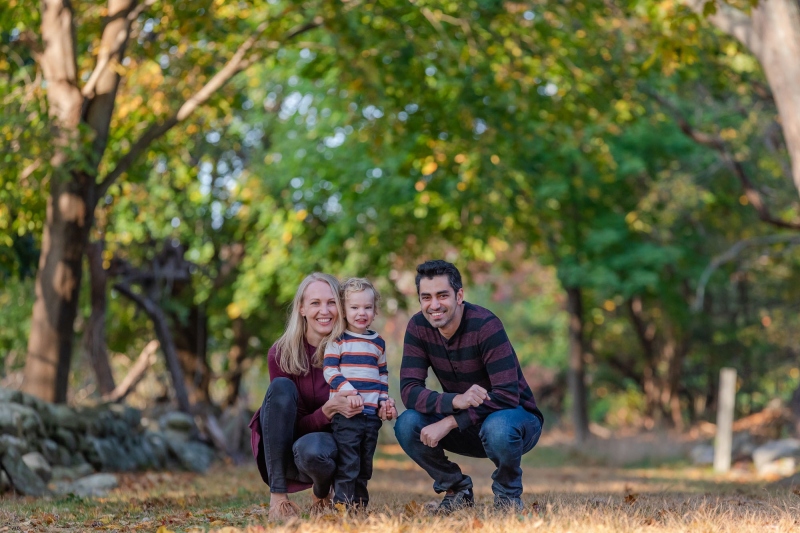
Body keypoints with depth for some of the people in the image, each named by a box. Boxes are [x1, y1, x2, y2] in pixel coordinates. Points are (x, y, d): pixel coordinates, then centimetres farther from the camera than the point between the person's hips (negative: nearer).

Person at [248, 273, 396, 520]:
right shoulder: (282, 354, -11)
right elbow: (296, 425, -12)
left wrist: (381, 408, -22)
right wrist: (328, 409, -32)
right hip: (280, 450, 0)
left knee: (310, 449, -37)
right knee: (282, 387, -29)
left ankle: (322, 491, 2)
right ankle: (277, 496, -24)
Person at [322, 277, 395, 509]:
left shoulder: (378, 343, 15)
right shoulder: (337, 341, -2)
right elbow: (329, 371, -8)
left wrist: (385, 401, 10)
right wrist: (348, 391, -20)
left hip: (372, 414, 5)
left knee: (365, 463, 11)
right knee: (347, 462, -8)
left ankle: (359, 502, 20)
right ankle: (343, 502, -4)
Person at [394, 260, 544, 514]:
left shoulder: (485, 325, -24)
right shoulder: (418, 327, -10)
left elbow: (507, 395, -29)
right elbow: (409, 390, -18)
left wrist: (450, 422, -34)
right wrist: (455, 400, -37)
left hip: (516, 416, -4)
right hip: (465, 422, 4)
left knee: (497, 428, -39)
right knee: (407, 425, -22)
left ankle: (508, 493, -6)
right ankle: (457, 489, 3)